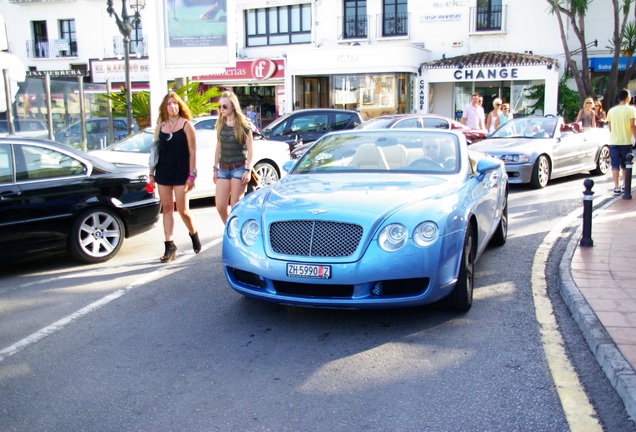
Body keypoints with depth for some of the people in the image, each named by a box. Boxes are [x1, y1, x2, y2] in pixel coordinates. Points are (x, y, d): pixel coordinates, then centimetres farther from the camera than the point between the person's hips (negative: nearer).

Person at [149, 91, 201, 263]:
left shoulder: (186, 125, -4)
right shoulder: (160, 126, 9)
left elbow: (192, 152, -6)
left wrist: (192, 175, -11)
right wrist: (152, 173, 9)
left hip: (181, 173, -4)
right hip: (163, 172, 4)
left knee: (182, 210, -1)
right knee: (167, 208, 4)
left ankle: (193, 234, 27)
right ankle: (169, 246, 9)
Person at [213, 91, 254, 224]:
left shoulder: (243, 125, -6)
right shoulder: (220, 125, 9)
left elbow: (250, 149, -6)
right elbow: (218, 147, 16)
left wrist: (248, 170, -12)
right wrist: (215, 168, 14)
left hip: (239, 168, -5)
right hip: (223, 169, 5)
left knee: (235, 207, -3)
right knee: (220, 207, 1)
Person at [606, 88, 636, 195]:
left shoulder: (611, 110, 7)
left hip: (613, 142, 2)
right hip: (626, 141, -2)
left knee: (615, 165, 1)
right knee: (625, 165, 15)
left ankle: (616, 188, -6)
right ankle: (625, 185, 26)